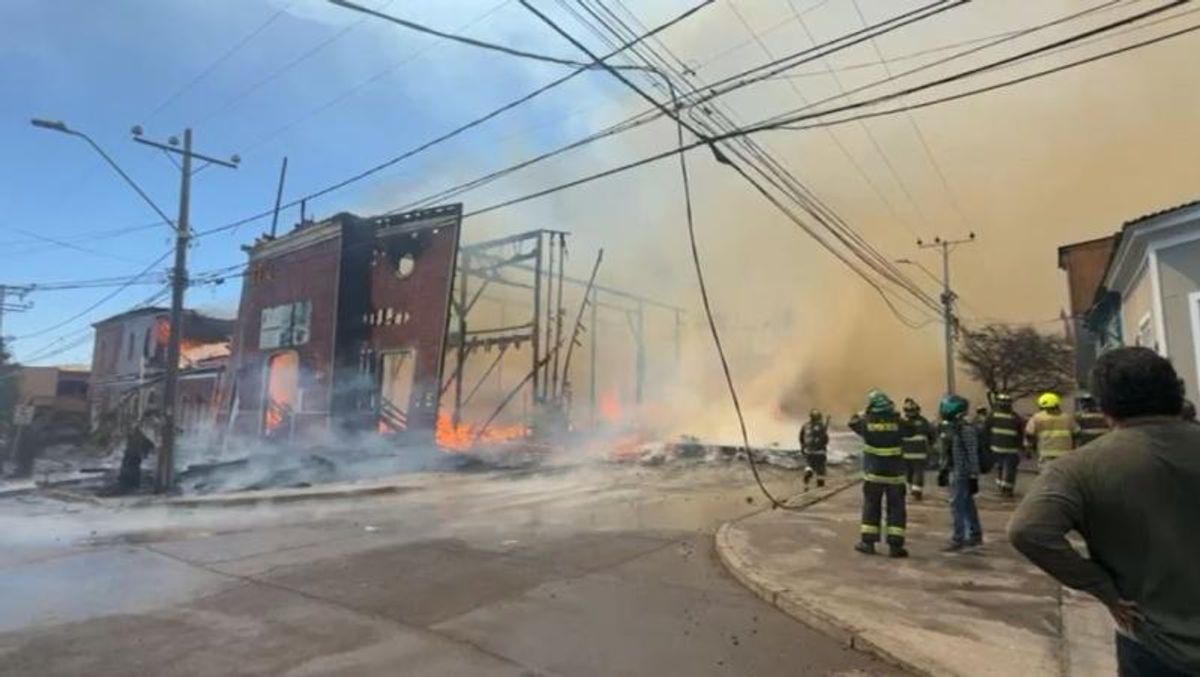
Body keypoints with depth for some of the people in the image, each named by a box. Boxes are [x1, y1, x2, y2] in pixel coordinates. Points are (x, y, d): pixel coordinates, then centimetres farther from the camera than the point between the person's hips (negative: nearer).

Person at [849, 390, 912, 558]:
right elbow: (909, 431, 6)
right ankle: (895, 545, 6)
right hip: (895, 474, -1)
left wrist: (865, 413, 15)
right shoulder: (897, 423, -12)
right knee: (896, 508, 8)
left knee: (871, 506, 12)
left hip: (873, 474, 1)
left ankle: (868, 542, 15)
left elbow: (853, 421, 9)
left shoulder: (866, 423, -9)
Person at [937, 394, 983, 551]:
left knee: (957, 505, -6)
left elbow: (973, 455, -19)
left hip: (962, 474, -9)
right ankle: (975, 535, 28)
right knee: (967, 505, 17)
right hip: (954, 472, 9)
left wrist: (974, 477, -19)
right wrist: (943, 471, 20)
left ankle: (958, 540, 0)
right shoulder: (950, 428, 10)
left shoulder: (966, 430, -18)